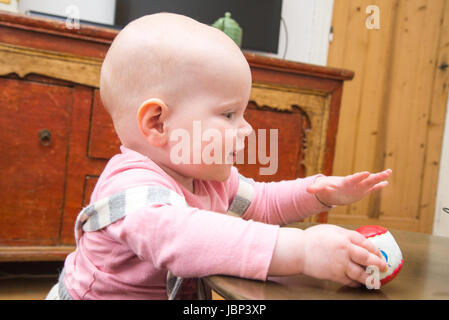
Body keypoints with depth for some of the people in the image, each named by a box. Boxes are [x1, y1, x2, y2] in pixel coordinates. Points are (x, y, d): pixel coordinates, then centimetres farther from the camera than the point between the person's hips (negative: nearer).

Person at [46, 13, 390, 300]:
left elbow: (260, 202, 12)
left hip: (186, 292, 7)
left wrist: (321, 191, -4)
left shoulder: (211, 176, 0)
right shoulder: (131, 184, -27)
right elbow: (177, 238, -44)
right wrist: (301, 251, -48)